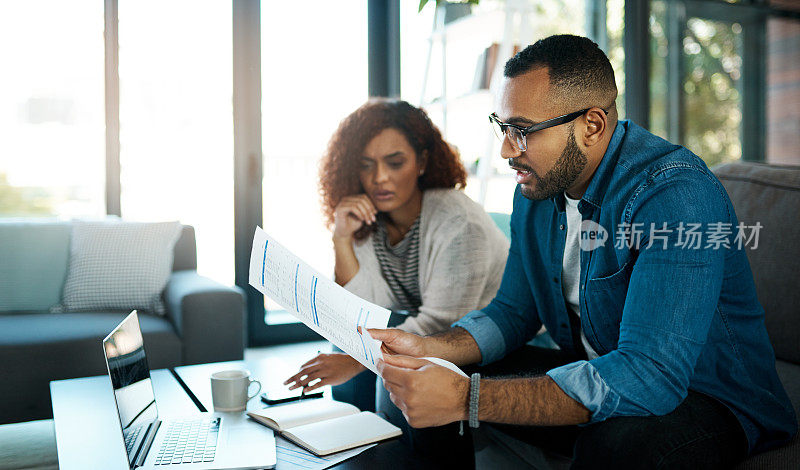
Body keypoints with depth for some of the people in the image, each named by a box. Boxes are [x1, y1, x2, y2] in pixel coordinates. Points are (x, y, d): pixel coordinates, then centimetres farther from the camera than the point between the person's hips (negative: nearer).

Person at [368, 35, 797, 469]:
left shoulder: (674, 194, -28)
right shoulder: (536, 189, -1)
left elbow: (649, 374, -36)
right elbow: (514, 311, 6)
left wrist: (467, 398, -40)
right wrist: (430, 348, -14)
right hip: (594, 375, 6)